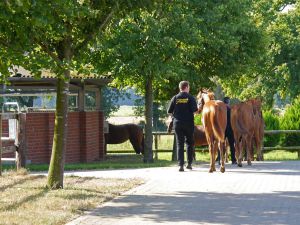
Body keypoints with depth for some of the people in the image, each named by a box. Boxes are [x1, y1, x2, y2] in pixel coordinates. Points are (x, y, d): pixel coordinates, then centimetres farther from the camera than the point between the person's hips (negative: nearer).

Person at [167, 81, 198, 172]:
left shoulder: (175, 98, 1)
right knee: (189, 143, 15)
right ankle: (189, 163, 16)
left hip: (177, 123, 1)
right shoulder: (190, 98, -5)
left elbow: (169, 111, 1)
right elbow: (195, 110, -12)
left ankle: (181, 165, -6)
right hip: (188, 123, -1)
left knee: (179, 144, 3)